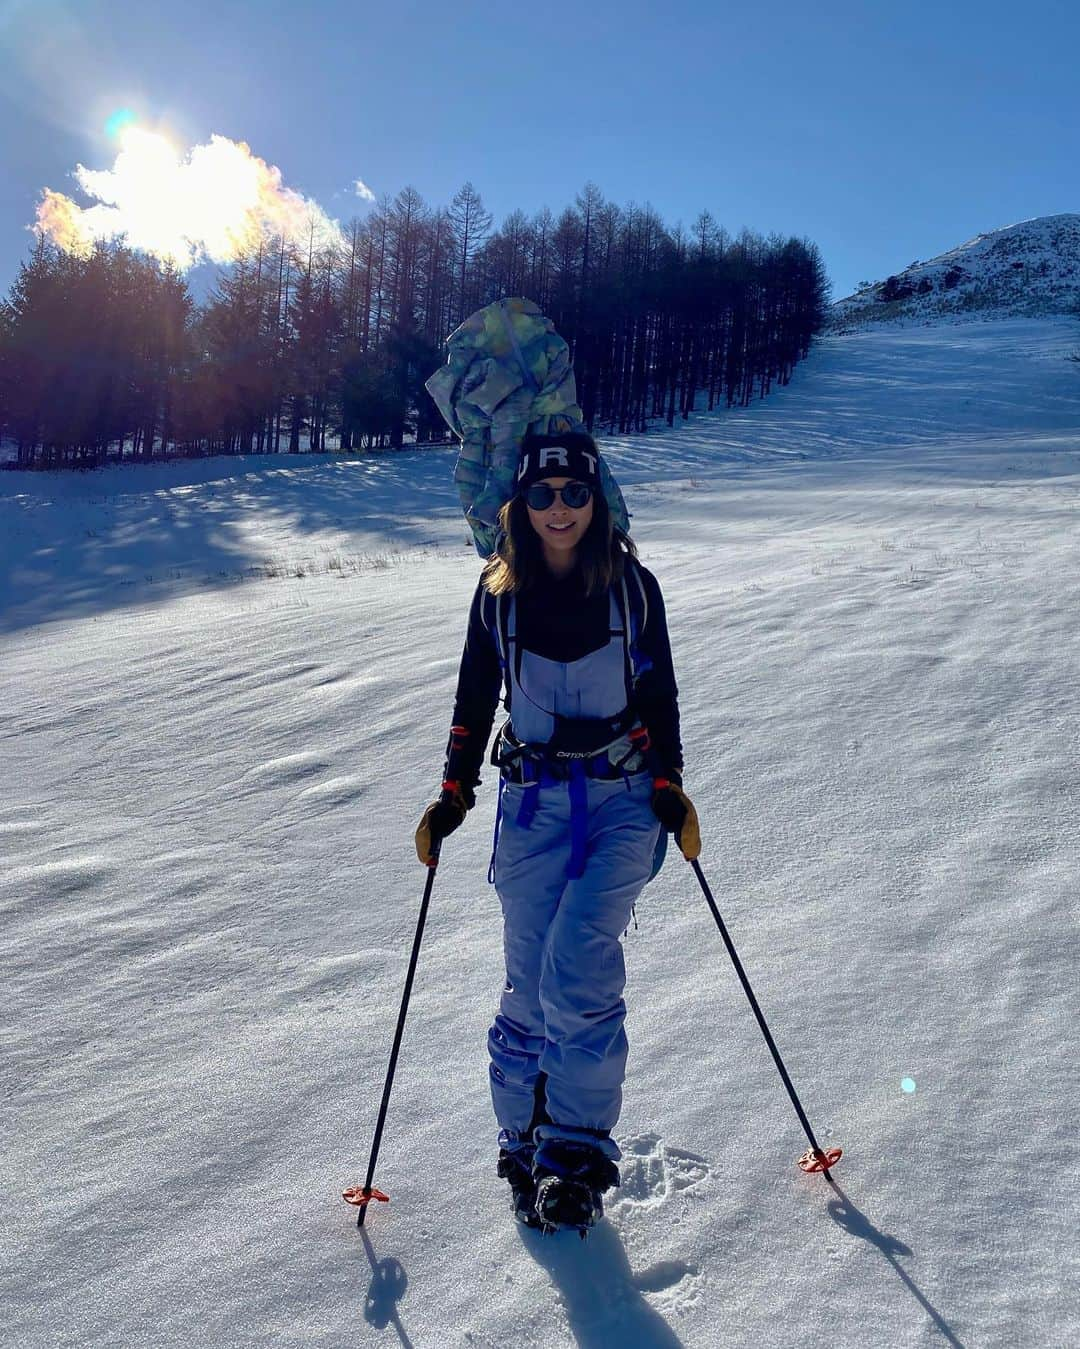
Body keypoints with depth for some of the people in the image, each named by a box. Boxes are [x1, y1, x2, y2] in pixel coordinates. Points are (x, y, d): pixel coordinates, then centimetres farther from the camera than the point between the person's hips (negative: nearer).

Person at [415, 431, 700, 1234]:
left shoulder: (632, 585, 0)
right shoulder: (499, 592, 3)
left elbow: (660, 694, 7)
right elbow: (475, 701, 10)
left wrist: (669, 786, -2)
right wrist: (455, 793, 4)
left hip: (624, 797, -1)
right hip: (533, 800, 2)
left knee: (577, 966, -15)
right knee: (530, 982, 0)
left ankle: (579, 1145, 1)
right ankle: (524, 1138, 19)